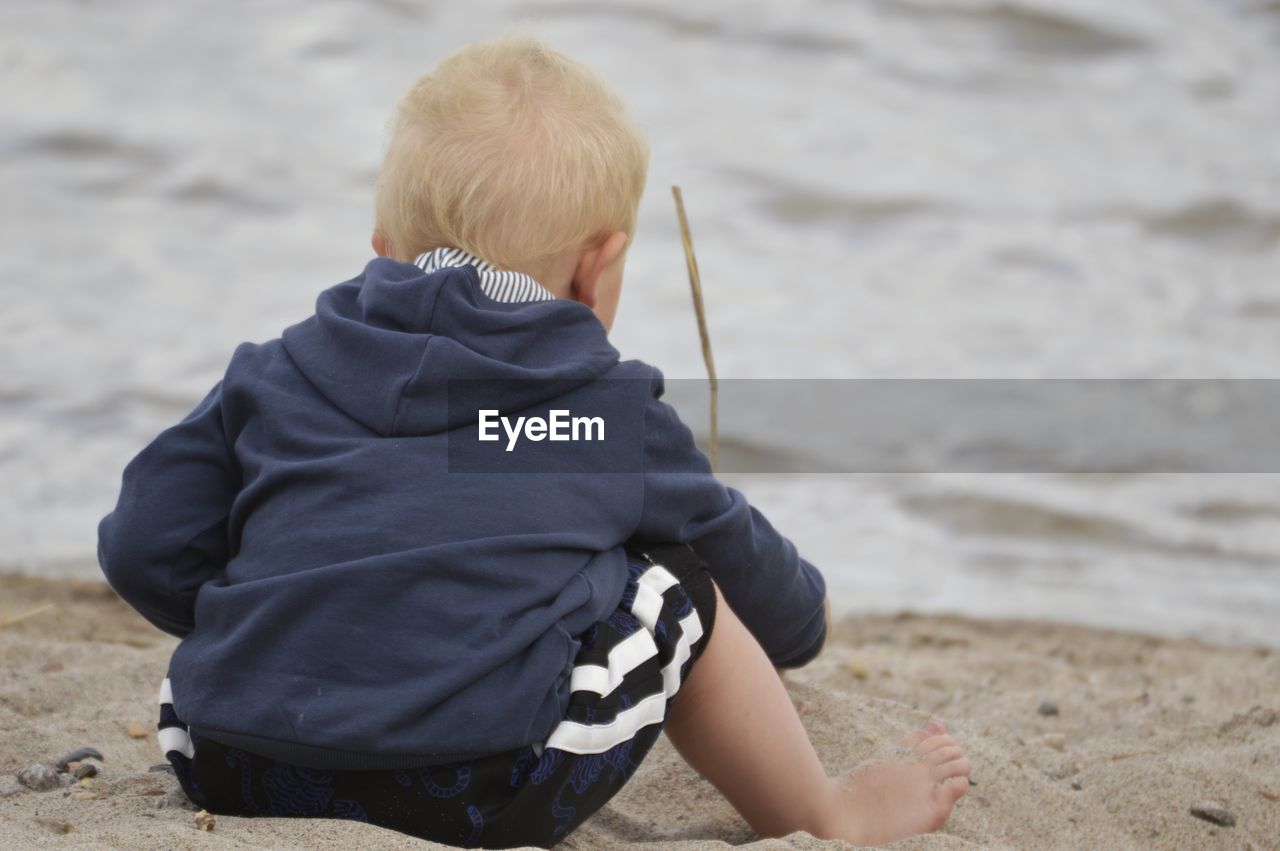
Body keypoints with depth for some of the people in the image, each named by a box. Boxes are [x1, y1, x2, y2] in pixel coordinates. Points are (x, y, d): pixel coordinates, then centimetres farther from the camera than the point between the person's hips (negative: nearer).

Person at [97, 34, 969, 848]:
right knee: (675, 587, 17)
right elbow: (735, 554, 27)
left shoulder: (275, 376, 15)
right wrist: (803, 615, 52)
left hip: (230, 777, 4)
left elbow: (144, 550, 14)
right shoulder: (618, 414, 11)